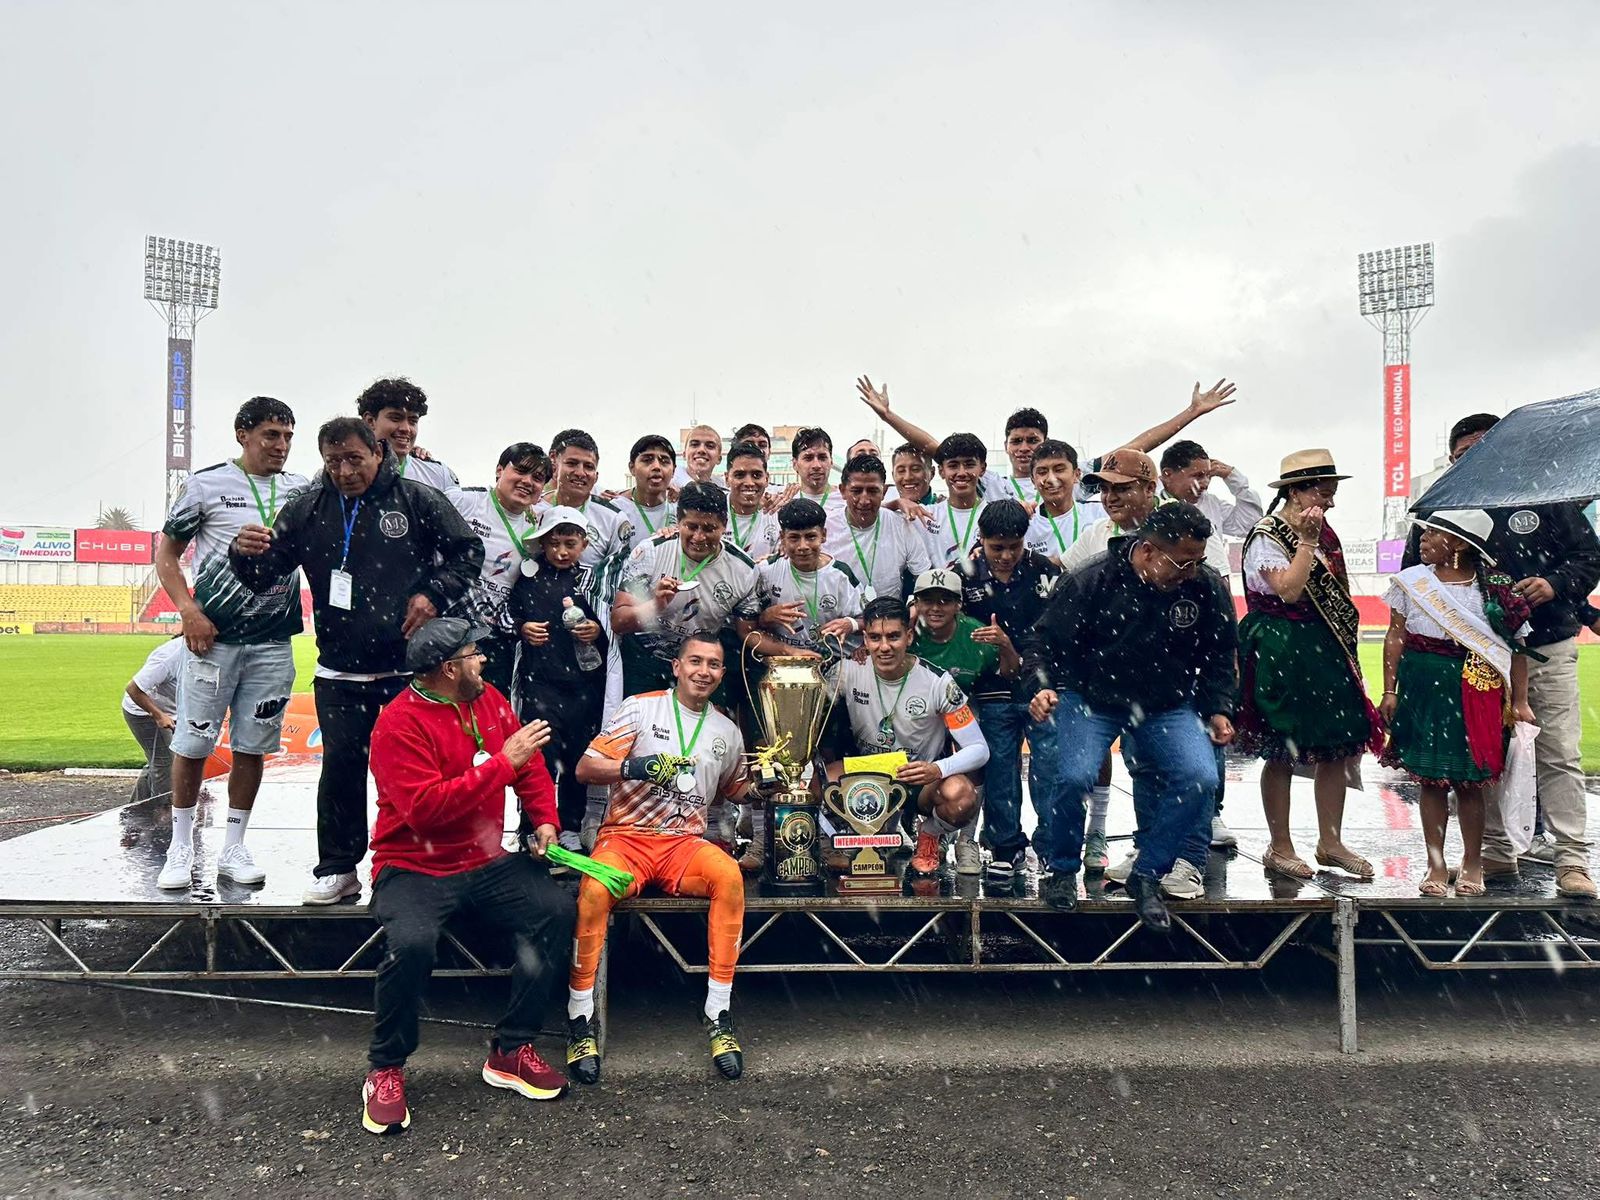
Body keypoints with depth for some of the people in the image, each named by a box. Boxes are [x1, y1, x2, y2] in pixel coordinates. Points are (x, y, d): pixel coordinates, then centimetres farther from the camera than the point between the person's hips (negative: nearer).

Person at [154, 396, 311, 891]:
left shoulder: (302, 491, 9)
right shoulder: (206, 485, -1)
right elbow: (166, 556, 2)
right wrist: (189, 613, -10)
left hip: (273, 642, 3)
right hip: (212, 636, -3)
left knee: (252, 746, 8)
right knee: (193, 743, 4)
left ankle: (234, 849, 19)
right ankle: (181, 848, 19)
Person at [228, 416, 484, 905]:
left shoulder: (418, 499, -4)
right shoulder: (306, 510, 3)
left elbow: (468, 550, 2)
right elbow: (265, 572, 4)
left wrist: (435, 594, -12)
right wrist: (245, 553, -19)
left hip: (410, 667, -2)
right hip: (339, 674, 2)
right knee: (341, 767, 5)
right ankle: (337, 868, 20)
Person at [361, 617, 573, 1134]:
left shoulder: (489, 699, 6)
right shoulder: (399, 724, -15)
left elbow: (530, 765, 17)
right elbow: (426, 809, -26)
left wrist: (544, 819, 2)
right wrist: (501, 763, -25)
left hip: (486, 863, 6)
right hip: (415, 868, -6)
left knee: (557, 911, -17)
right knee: (412, 943, -33)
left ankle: (510, 1051, -2)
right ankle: (385, 1071, -4)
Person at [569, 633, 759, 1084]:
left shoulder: (727, 732, 15)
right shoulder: (641, 709, 1)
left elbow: (736, 791, 29)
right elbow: (585, 768, -3)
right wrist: (633, 766, -20)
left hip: (684, 843, 3)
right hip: (626, 836, -2)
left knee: (729, 875, -31)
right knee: (595, 890, -35)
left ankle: (719, 1014, -23)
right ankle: (581, 1017, -16)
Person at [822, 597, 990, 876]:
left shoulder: (937, 682, -17)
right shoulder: (849, 670, -12)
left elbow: (979, 749, -16)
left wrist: (938, 769, -35)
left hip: (924, 779, -1)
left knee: (960, 796, -35)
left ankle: (931, 835, 3)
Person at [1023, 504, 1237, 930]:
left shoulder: (1207, 590, -7)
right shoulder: (1090, 583, -16)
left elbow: (1219, 656, 9)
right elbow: (1044, 641, -9)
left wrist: (1218, 710, 1)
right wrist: (1043, 686, -25)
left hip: (1168, 706, 3)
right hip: (1091, 699, -3)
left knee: (1201, 779, -19)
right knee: (1075, 777, -25)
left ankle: (1147, 875, 2)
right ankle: (1062, 870, 4)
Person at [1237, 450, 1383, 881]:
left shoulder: (1324, 532, 13)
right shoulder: (1267, 536, -10)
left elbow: (1337, 594, 19)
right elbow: (1288, 590, -23)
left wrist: (1344, 651, 14)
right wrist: (1307, 541, -20)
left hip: (1325, 651, 8)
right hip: (1280, 652, -7)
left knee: (1338, 746, 6)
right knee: (1282, 753, 1)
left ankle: (1330, 841, 18)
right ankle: (1280, 848, 12)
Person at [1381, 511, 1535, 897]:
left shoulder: (1494, 588, -3)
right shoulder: (1411, 581, 2)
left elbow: (1516, 647, 0)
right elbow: (1395, 637, 4)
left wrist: (1519, 702, -1)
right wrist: (1390, 691, 2)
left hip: (1473, 692, -1)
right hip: (1421, 687, 2)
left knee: (1469, 781, 5)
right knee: (1431, 780, 6)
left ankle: (1472, 864, 22)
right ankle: (1436, 863, 15)